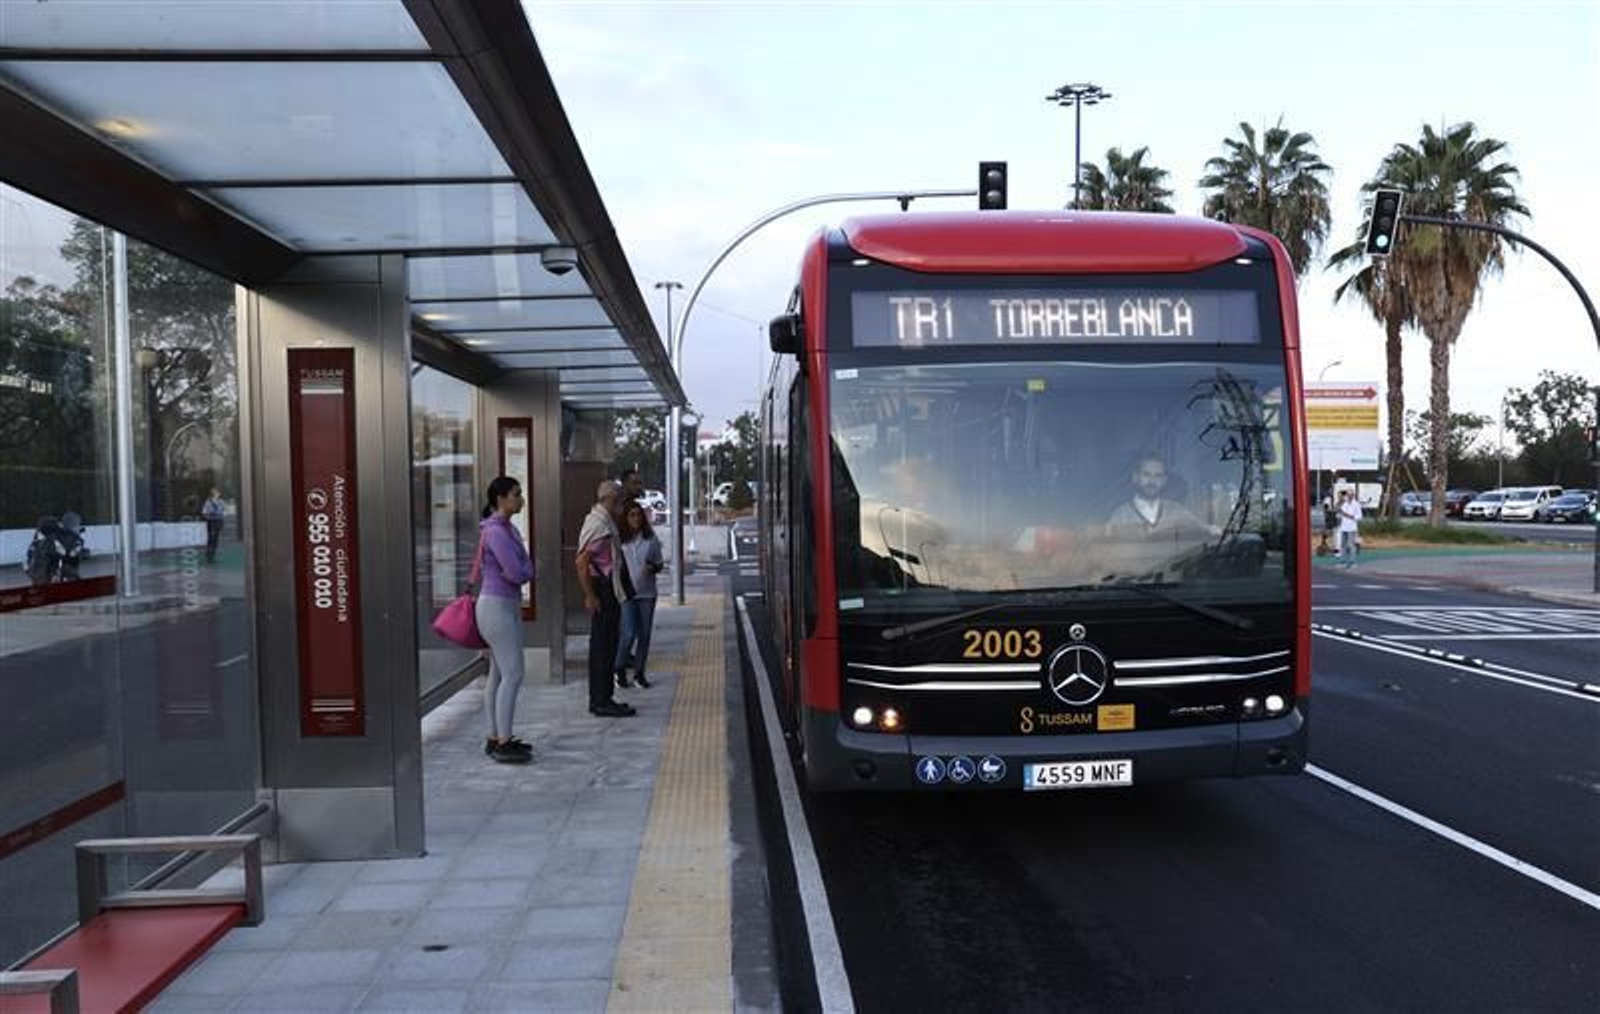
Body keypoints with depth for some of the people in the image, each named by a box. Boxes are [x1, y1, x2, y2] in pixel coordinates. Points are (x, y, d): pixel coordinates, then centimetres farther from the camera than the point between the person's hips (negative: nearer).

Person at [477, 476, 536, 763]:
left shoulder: (510, 529, 14)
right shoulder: (495, 531, -15)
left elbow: (528, 570, 15)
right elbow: (516, 573, -20)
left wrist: (519, 571, -4)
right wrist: (523, 571, -1)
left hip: (509, 606, 10)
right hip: (496, 606, -10)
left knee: (499, 675, 12)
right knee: (513, 674, -11)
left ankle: (496, 738, 17)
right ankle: (503, 744, -8)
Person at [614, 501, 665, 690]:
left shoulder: (651, 538, 5)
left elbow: (660, 563, 12)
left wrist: (653, 568, -10)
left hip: (647, 592, 3)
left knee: (644, 634, 6)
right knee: (629, 634, -10)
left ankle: (639, 673, 19)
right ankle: (620, 669, 13)